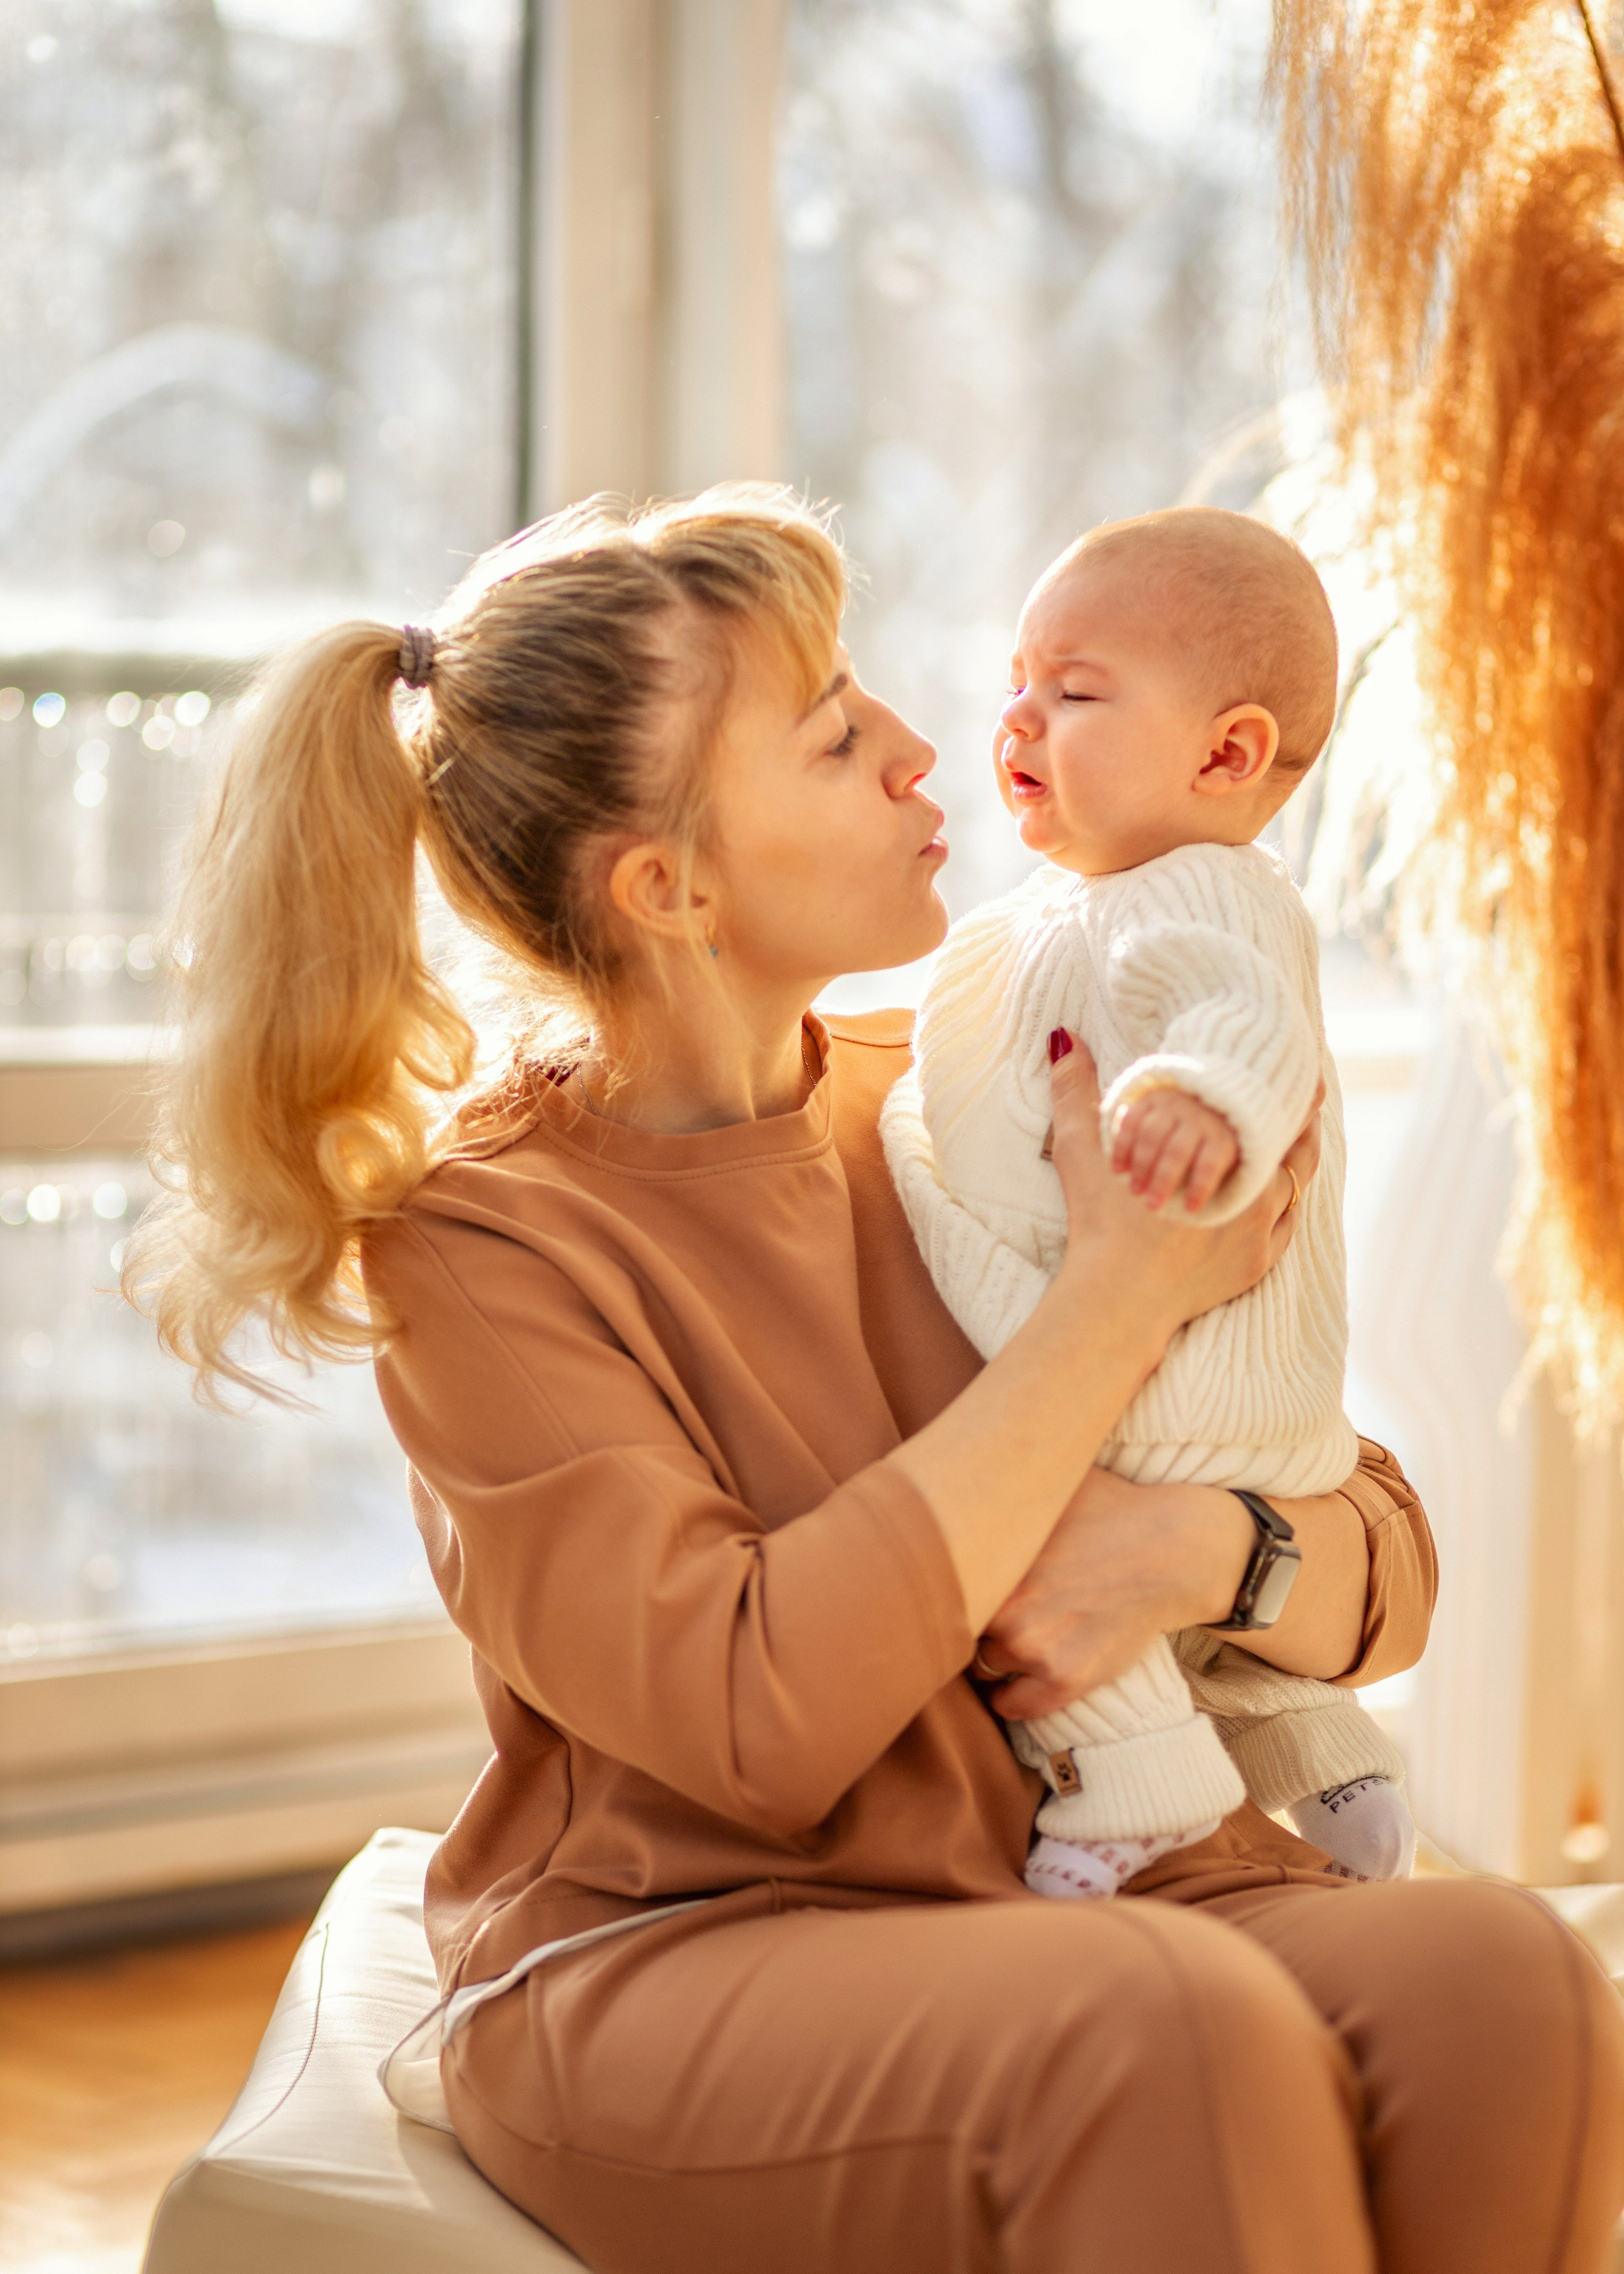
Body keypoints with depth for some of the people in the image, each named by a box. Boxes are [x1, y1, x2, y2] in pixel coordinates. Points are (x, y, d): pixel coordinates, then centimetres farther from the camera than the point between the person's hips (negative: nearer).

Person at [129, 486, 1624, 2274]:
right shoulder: (479, 1241, -5)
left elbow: (1388, 1565, 11)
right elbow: (764, 1717, -20)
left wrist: (1199, 1549, -15)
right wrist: (1128, 1284, -13)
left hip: (1095, 1891, 5)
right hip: (675, 1965, -5)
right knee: (1177, 2034, -36)